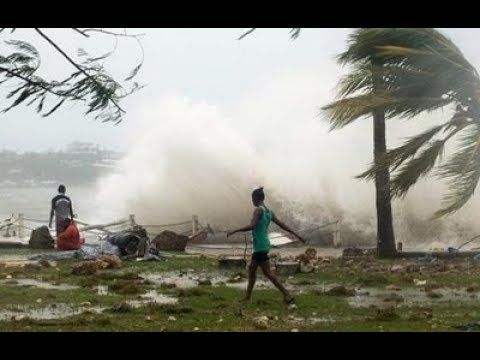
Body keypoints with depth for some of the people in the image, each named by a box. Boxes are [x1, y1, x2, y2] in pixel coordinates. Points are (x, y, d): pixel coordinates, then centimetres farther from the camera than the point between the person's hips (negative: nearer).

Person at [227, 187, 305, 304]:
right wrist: (296, 235, 21)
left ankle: (287, 295, -13)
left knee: (268, 272, -8)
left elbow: (251, 226, -25)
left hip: (260, 246, -9)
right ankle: (247, 297, 22)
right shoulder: (269, 212, 12)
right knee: (251, 269, 16)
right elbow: (282, 225, 15)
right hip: (264, 245, 9)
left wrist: (234, 231, -20)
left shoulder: (259, 210, -12)